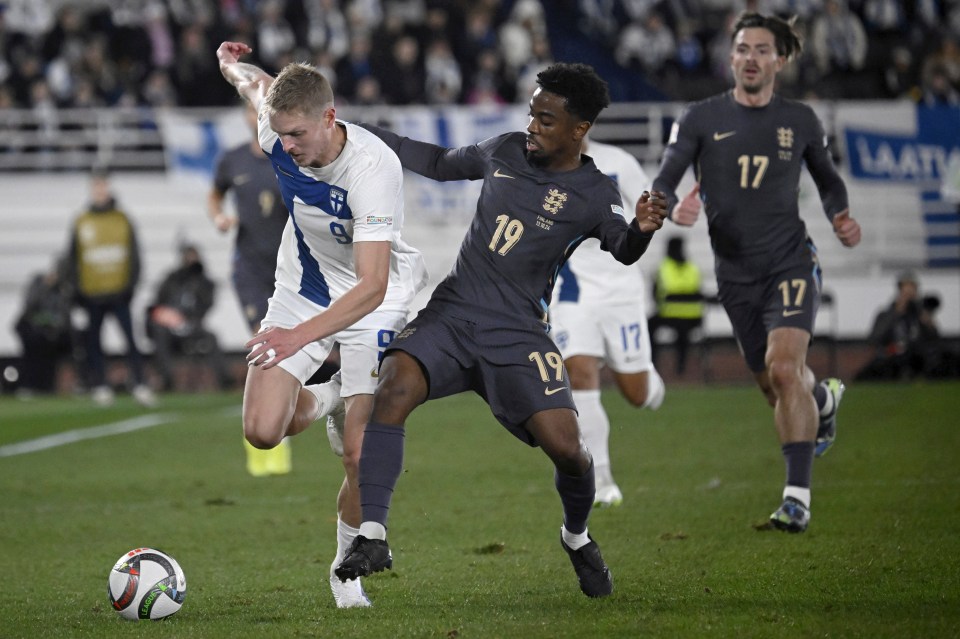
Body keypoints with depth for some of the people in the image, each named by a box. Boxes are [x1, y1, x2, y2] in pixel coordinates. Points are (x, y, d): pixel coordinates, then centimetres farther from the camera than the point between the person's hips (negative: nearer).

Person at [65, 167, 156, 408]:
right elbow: (73, 259, 8)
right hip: (92, 295, 1)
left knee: (131, 338, -9)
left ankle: (140, 386, -8)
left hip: (119, 293, -1)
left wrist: (131, 284, -2)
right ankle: (100, 387, 11)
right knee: (93, 343, 2)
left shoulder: (122, 220, 5)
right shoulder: (81, 223, 6)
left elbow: (134, 255, 7)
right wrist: (76, 289, 1)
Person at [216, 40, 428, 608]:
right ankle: (325, 401, 25)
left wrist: (300, 335, -52)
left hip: (374, 303, -5)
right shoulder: (278, 132, -19)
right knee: (263, 432, -10)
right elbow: (257, 83, 9)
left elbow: (372, 287, -41)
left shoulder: (374, 167, -34)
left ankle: (348, 566, 14)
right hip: (302, 289, 5)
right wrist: (233, 64, 31)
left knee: (361, 455, -12)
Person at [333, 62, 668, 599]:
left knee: (566, 448, -15)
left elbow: (623, 250, -17)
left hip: (518, 334, -3)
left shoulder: (594, 194, -2)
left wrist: (642, 229, -40)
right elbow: (441, 164, 26)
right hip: (452, 314, 3)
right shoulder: (505, 152, 9)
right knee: (394, 388, -26)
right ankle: (373, 538, -25)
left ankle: (577, 537, 21)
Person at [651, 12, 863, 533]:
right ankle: (823, 398, 50)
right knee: (774, 386, 11)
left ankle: (797, 495, -24)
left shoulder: (800, 121, 3)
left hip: (790, 261, -2)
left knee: (783, 368, -24)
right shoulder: (701, 118, -2)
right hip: (735, 271, 2)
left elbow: (828, 180, 19)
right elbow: (661, 185, -6)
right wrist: (674, 209, -29)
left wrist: (841, 218, -2)